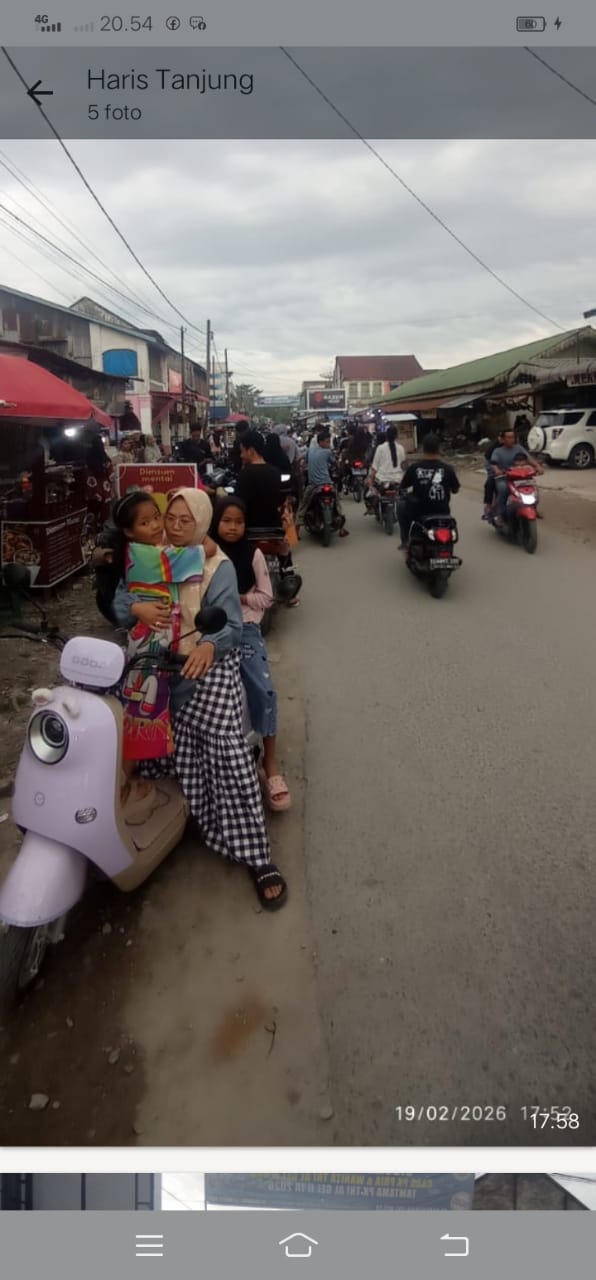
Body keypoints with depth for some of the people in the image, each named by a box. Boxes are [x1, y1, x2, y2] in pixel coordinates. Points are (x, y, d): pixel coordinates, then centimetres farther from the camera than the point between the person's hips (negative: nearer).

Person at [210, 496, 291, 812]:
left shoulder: (253, 554, 5)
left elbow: (266, 597, 3)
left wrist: (238, 598, -10)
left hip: (246, 629, 0)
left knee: (263, 691, -16)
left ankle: (270, 763, -4)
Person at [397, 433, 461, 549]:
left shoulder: (413, 468, -11)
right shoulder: (448, 468, -9)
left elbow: (403, 488, 3)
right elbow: (455, 490, 4)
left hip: (418, 514, -2)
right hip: (442, 514, 2)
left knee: (401, 503, 28)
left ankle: (406, 541, 25)